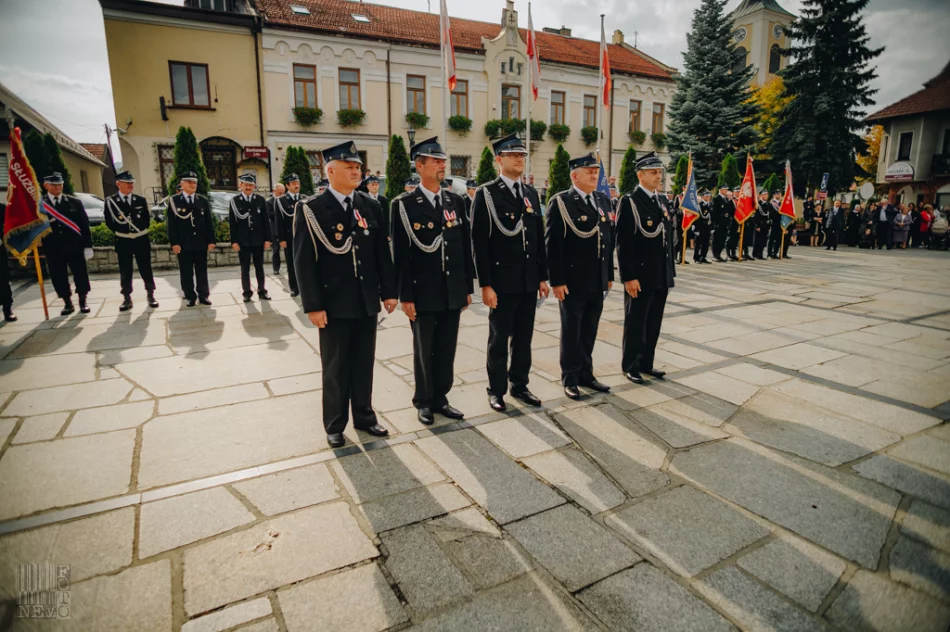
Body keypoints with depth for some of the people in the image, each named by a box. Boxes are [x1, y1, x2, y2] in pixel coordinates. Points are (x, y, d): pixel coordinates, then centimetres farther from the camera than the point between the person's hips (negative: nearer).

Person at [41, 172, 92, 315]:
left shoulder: (75, 202, 4)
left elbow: (84, 225, 2)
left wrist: (88, 246, -3)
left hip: (74, 246, -1)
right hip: (53, 249, 1)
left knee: (80, 274, 3)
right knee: (58, 276, 5)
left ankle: (83, 301, 18)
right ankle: (68, 303, 17)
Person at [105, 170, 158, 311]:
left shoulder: (141, 200, 5)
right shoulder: (110, 201, -1)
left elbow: (147, 220, 10)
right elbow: (109, 222, 3)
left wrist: (140, 231, 5)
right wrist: (120, 233, 5)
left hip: (141, 240, 1)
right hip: (123, 242, -1)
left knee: (146, 270, 6)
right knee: (125, 272, 6)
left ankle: (151, 296, 16)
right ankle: (127, 299, 13)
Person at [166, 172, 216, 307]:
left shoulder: (203, 200, 9)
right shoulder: (174, 200, 2)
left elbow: (208, 222, 7)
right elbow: (171, 223, -2)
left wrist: (211, 240, 0)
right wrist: (174, 243, -9)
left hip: (201, 243, 2)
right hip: (183, 244, -2)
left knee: (202, 271, 7)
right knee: (186, 272, 3)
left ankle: (203, 295, 15)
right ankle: (190, 297, 12)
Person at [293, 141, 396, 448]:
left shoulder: (371, 206, 6)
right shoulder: (310, 209, -7)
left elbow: (382, 252, 8)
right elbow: (304, 261, -10)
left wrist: (389, 291, 4)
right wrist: (313, 305, -13)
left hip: (367, 301, 4)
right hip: (334, 303, -4)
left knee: (364, 364, 14)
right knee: (335, 368, 10)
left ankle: (364, 416, 31)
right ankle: (335, 425, 26)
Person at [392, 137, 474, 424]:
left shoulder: (456, 201, 8)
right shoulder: (404, 204, -6)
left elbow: (465, 247, 9)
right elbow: (400, 254, -8)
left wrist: (468, 287, 7)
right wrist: (405, 296, -11)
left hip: (453, 292, 4)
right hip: (423, 293, -4)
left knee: (447, 350, 12)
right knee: (423, 351, 10)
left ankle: (440, 399, 28)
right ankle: (424, 402, 27)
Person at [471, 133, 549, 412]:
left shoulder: (532, 193, 12)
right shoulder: (486, 194, -6)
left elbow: (539, 239, 13)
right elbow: (479, 243, -11)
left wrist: (543, 277, 10)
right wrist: (485, 284, -15)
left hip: (529, 281, 5)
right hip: (502, 281, -5)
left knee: (524, 337, 13)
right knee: (499, 339, 6)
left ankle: (519, 384, 28)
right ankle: (497, 390, 20)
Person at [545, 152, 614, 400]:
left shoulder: (603, 201, 12)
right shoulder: (560, 202, -8)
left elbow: (609, 239, 14)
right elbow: (552, 244, -13)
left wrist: (609, 275, 12)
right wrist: (557, 281, -17)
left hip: (598, 282, 6)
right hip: (572, 282, -6)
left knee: (589, 331, 15)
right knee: (571, 332, 7)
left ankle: (586, 374, 28)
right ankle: (570, 378, 20)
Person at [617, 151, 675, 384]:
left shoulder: (662, 202, 14)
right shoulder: (629, 202, -9)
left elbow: (667, 239, 16)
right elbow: (623, 244, -15)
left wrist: (670, 272, 14)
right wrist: (629, 277, -19)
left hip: (661, 277, 7)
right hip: (640, 277, -7)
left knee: (654, 323, 13)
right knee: (635, 324, 4)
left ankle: (646, 363, 26)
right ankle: (630, 366, 18)